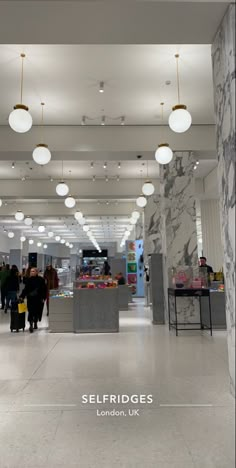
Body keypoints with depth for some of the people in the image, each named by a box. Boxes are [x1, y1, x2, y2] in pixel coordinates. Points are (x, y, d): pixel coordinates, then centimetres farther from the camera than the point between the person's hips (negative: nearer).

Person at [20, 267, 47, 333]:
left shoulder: (41, 280, -3)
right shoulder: (29, 280, 2)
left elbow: (44, 290, -2)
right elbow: (26, 289, 5)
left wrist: (43, 298, -7)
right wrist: (22, 296, -3)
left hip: (38, 299, 0)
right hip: (30, 298, 0)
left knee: (37, 312, 8)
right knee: (31, 311, -8)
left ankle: (35, 323, 27)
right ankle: (31, 325, -7)